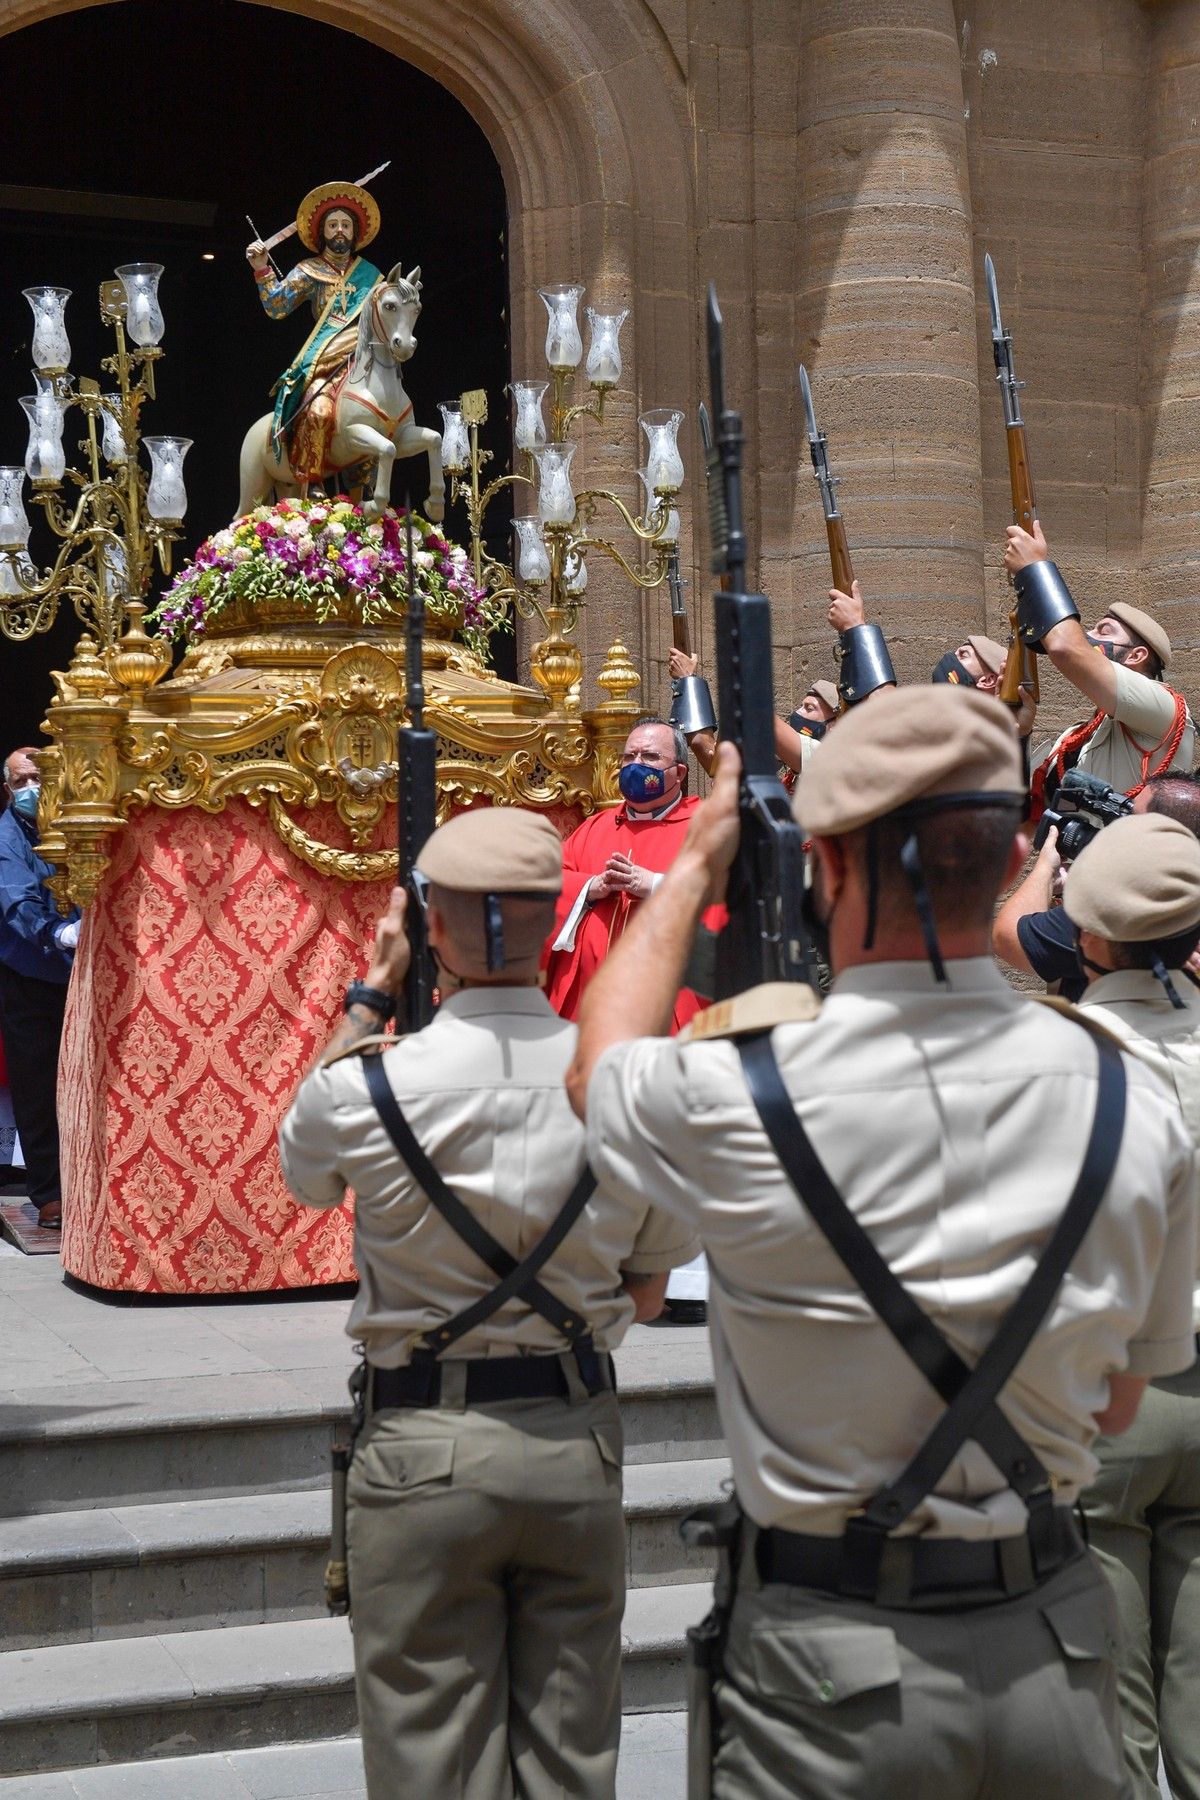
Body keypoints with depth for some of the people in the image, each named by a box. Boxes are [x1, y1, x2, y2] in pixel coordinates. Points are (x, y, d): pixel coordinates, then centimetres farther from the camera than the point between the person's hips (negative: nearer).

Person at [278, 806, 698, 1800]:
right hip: (577, 1445, 3)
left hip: (422, 1450, -2)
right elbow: (647, 1294, 5)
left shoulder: (368, 1086, -14)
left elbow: (302, 1163, 12)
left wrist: (370, 997, 13)